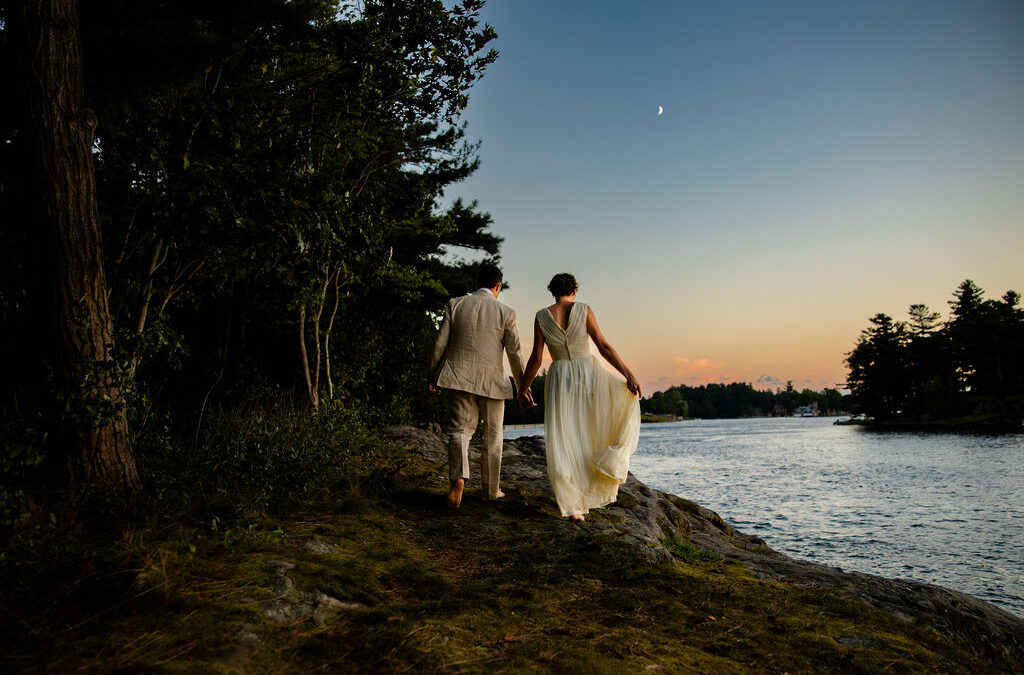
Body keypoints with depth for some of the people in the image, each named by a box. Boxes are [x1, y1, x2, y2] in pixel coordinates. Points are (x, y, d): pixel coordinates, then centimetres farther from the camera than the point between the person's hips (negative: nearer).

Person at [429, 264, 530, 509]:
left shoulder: (455, 304, 2)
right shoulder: (505, 312, -2)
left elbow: (440, 344, 2)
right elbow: (515, 353, -1)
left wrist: (433, 377, 12)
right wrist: (522, 388, 6)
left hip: (459, 377, 1)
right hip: (492, 381, -1)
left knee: (459, 430, 5)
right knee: (492, 437, 13)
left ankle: (458, 477, -19)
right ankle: (491, 489, 22)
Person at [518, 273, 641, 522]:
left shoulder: (541, 317, 2)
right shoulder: (584, 310, 0)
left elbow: (536, 358, 2)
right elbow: (604, 347, -6)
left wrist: (523, 388, 11)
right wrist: (628, 374, -5)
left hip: (559, 379, 1)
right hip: (589, 373, -1)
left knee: (563, 444, 4)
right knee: (625, 402, 26)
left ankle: (573, 507, -1)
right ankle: (611, 459, 13)